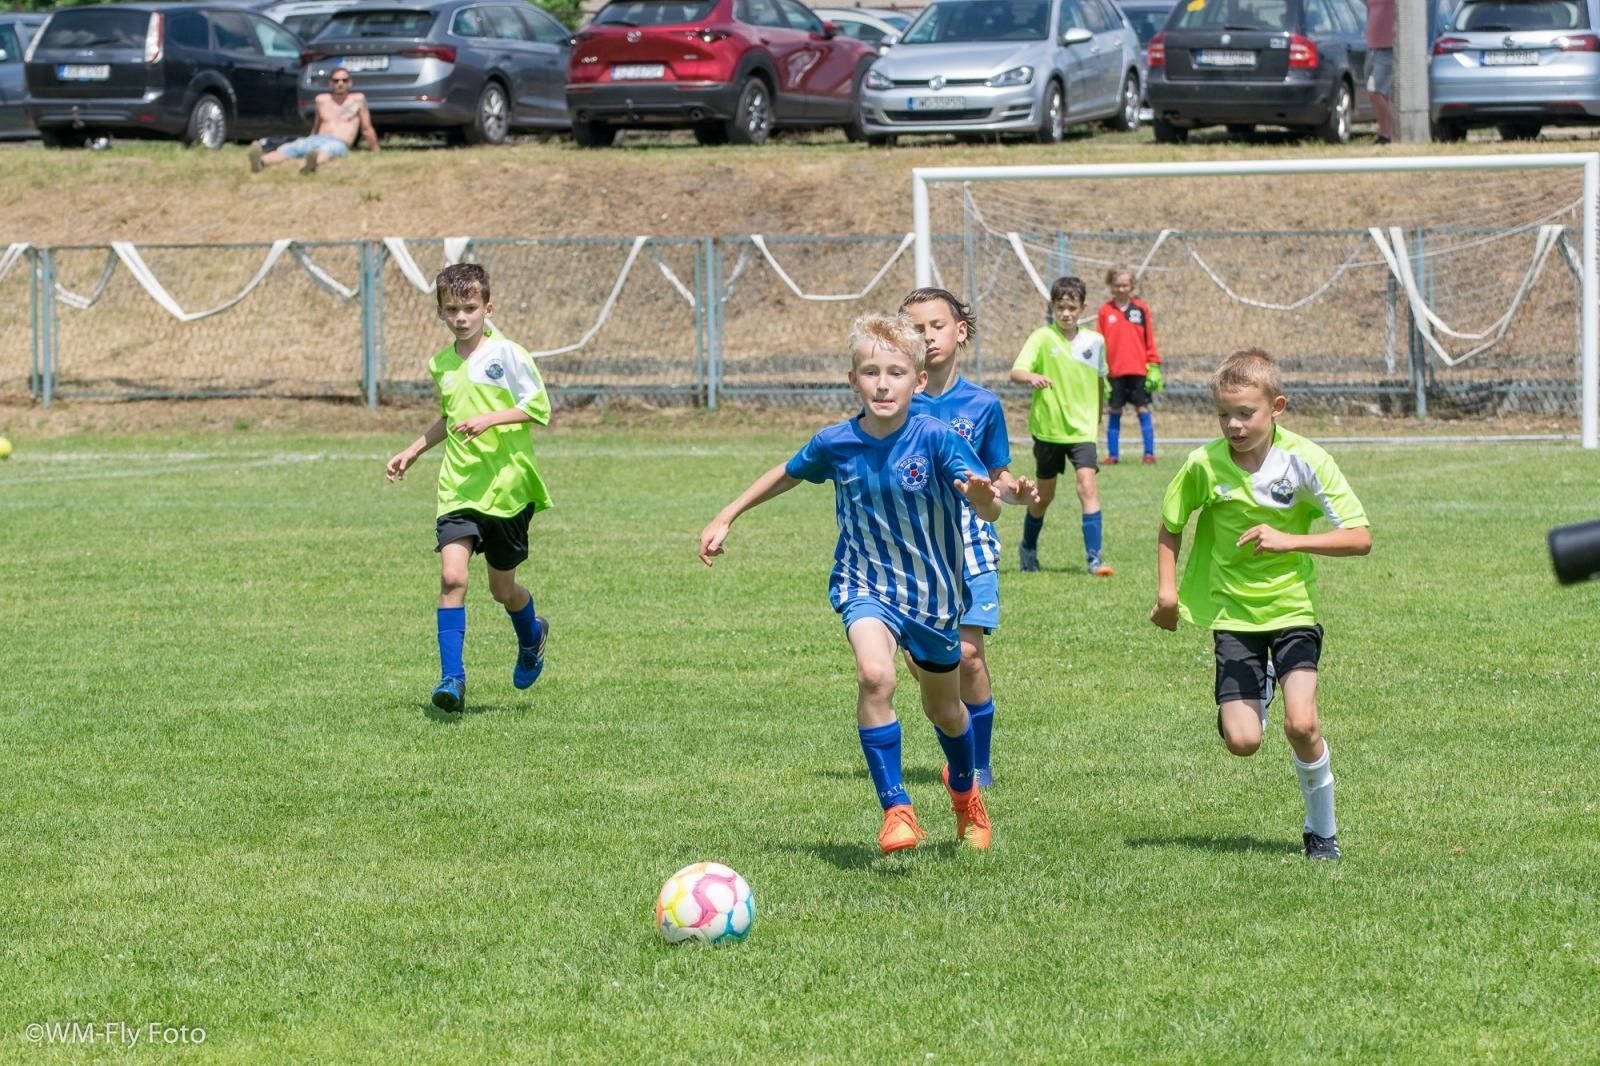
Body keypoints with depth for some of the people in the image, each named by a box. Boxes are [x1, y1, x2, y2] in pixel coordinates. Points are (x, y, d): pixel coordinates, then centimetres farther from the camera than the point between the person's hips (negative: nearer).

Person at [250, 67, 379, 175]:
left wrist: (376, 152, 16)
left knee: (327, 150, -44)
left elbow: (367, 129, 15)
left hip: (339, 144, -4)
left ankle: (311, 164, -81)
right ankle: (260, 162, -61)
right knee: (289, 148, -30)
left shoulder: (358, 100, 12)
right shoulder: (321, 100, 22)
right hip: (316, 140, 4)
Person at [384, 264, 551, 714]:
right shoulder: (441, 364, 9)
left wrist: (491, 419, -20)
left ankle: (532, 637, 43)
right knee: (452, 576, -16)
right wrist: (412, 452, 22)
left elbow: (538, 407, -9)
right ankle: (452, 678, -15)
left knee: (502, 589, 9)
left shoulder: (507, 355, -8)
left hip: (507, 489, -3)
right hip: (459, 489, 3)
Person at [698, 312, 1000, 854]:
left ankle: (964, 789, 53)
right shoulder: (835, 444, -12)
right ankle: (896, 809, -21)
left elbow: (989, 510, -26)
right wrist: (725, 518, 14)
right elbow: (785, 475, 9)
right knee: (874, 676, -31)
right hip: (866, 587, 0)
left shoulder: (936, 439, -19)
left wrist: (982, 495, -49)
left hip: (934, 593, 0)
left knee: (943, 708, 20)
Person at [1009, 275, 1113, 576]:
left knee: (1087, 486, -16)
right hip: (1048, 428, -1)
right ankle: (1029, 549, 36)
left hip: (1082, 428, 1)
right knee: (1043, 494, 11)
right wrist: (1032, 377, -42)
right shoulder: (1042, 338, -8)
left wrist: (1097, 417, 25)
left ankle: (1094, 558, -17)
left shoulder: (1095, 341, 2)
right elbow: (1016, 371, -21)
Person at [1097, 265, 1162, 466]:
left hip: (1138, 370, 0)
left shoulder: (1141, 308, 3)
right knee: (1114, 412, 5)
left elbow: (1149, 339, 6)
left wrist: (1153, 367, 1)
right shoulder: (1105, 311, 3)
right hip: (1114, 371, 0)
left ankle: (1149, 453, 4)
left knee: (1143, 410, 0)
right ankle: (1112, 454, 11)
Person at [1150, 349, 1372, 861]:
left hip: (1293, 607, -2)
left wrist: (1291, 541, -28)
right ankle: (1258, 696, 29)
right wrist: (1166, 591, 2)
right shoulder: (1204, 464, -9)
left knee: (1301, 725, -20)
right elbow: (1171, 526, 11)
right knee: (1242, 741, -9)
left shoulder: (1305, 461, -15)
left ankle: (1322, 828, 5)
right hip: (1233, 612, 2)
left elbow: (1360, 538, -16)